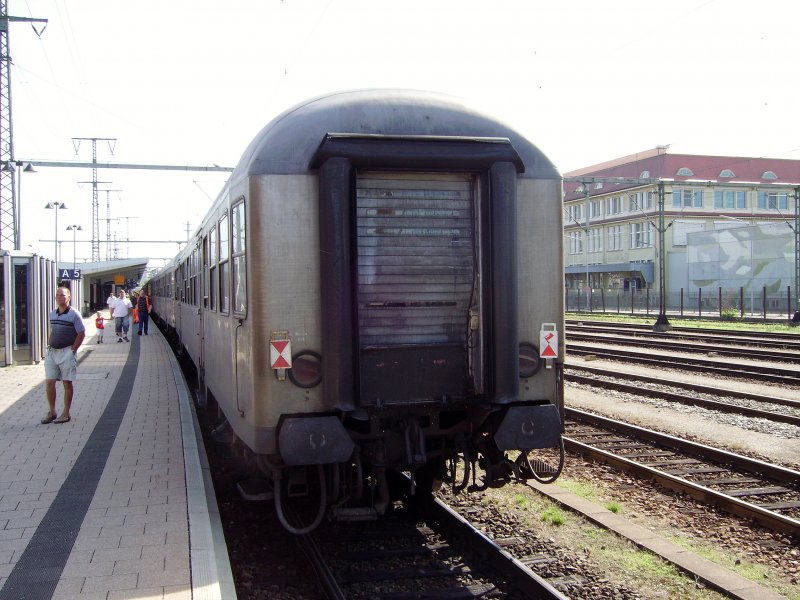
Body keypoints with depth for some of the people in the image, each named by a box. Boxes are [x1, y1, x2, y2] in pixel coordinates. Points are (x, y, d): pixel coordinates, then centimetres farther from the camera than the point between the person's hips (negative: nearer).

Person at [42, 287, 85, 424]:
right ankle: (51, 412, 15)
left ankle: (66, 413, 11)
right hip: (52, 351, 6)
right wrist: (49, 345, 9)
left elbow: (81, 334, -9)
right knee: (49, 382, 3)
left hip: (67, 352, -6)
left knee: (67, 383, 3)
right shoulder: (52, 314, 10)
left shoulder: (73, 314, -9)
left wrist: (72, 350, -12)